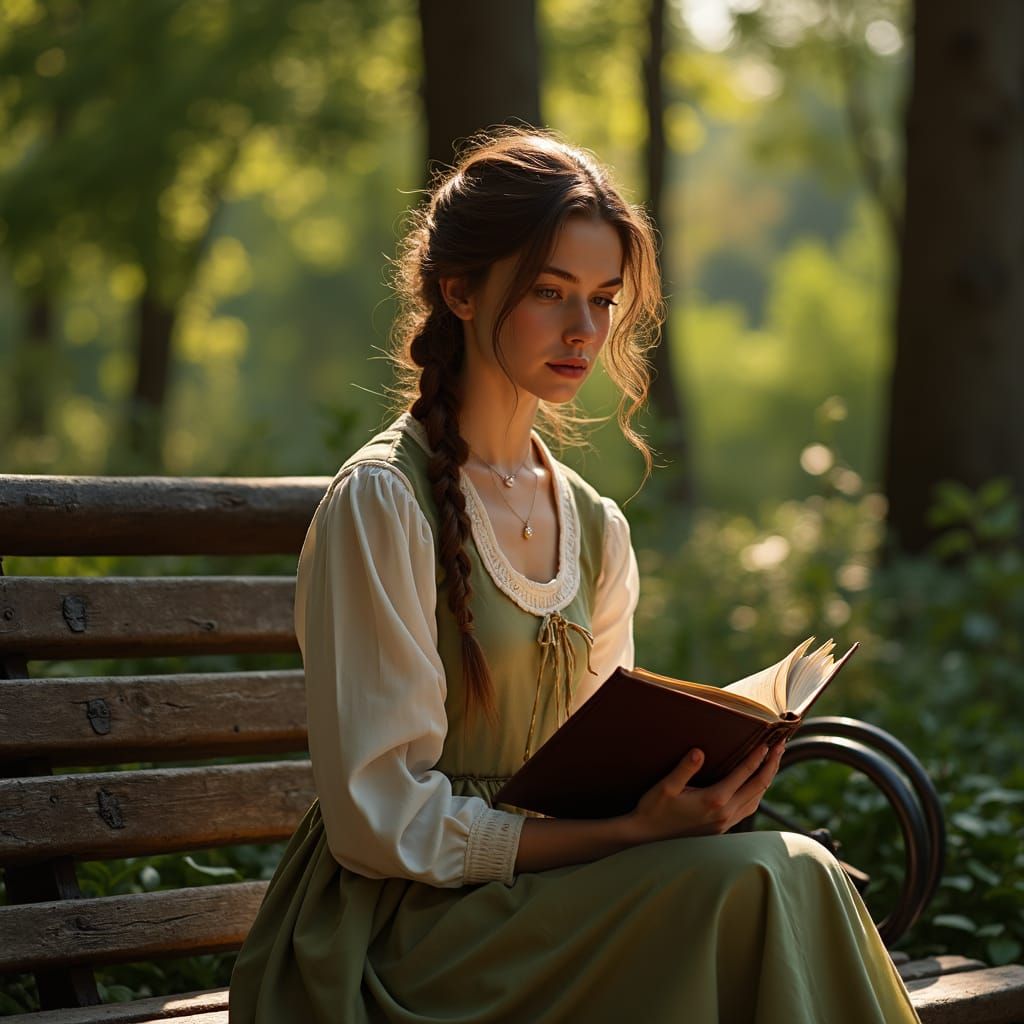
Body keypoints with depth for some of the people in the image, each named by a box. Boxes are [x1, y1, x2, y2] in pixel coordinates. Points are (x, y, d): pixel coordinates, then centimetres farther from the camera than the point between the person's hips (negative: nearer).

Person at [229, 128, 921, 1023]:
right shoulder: (381, 504, -10)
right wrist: (635, 833, -21)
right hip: (395, 939, -6)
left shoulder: (597, 529, 12)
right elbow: (385, 823, -14)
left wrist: (669, 801, -7)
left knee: (795, 876, -23)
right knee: (757, 879, -26)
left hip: (543, 907, 6)